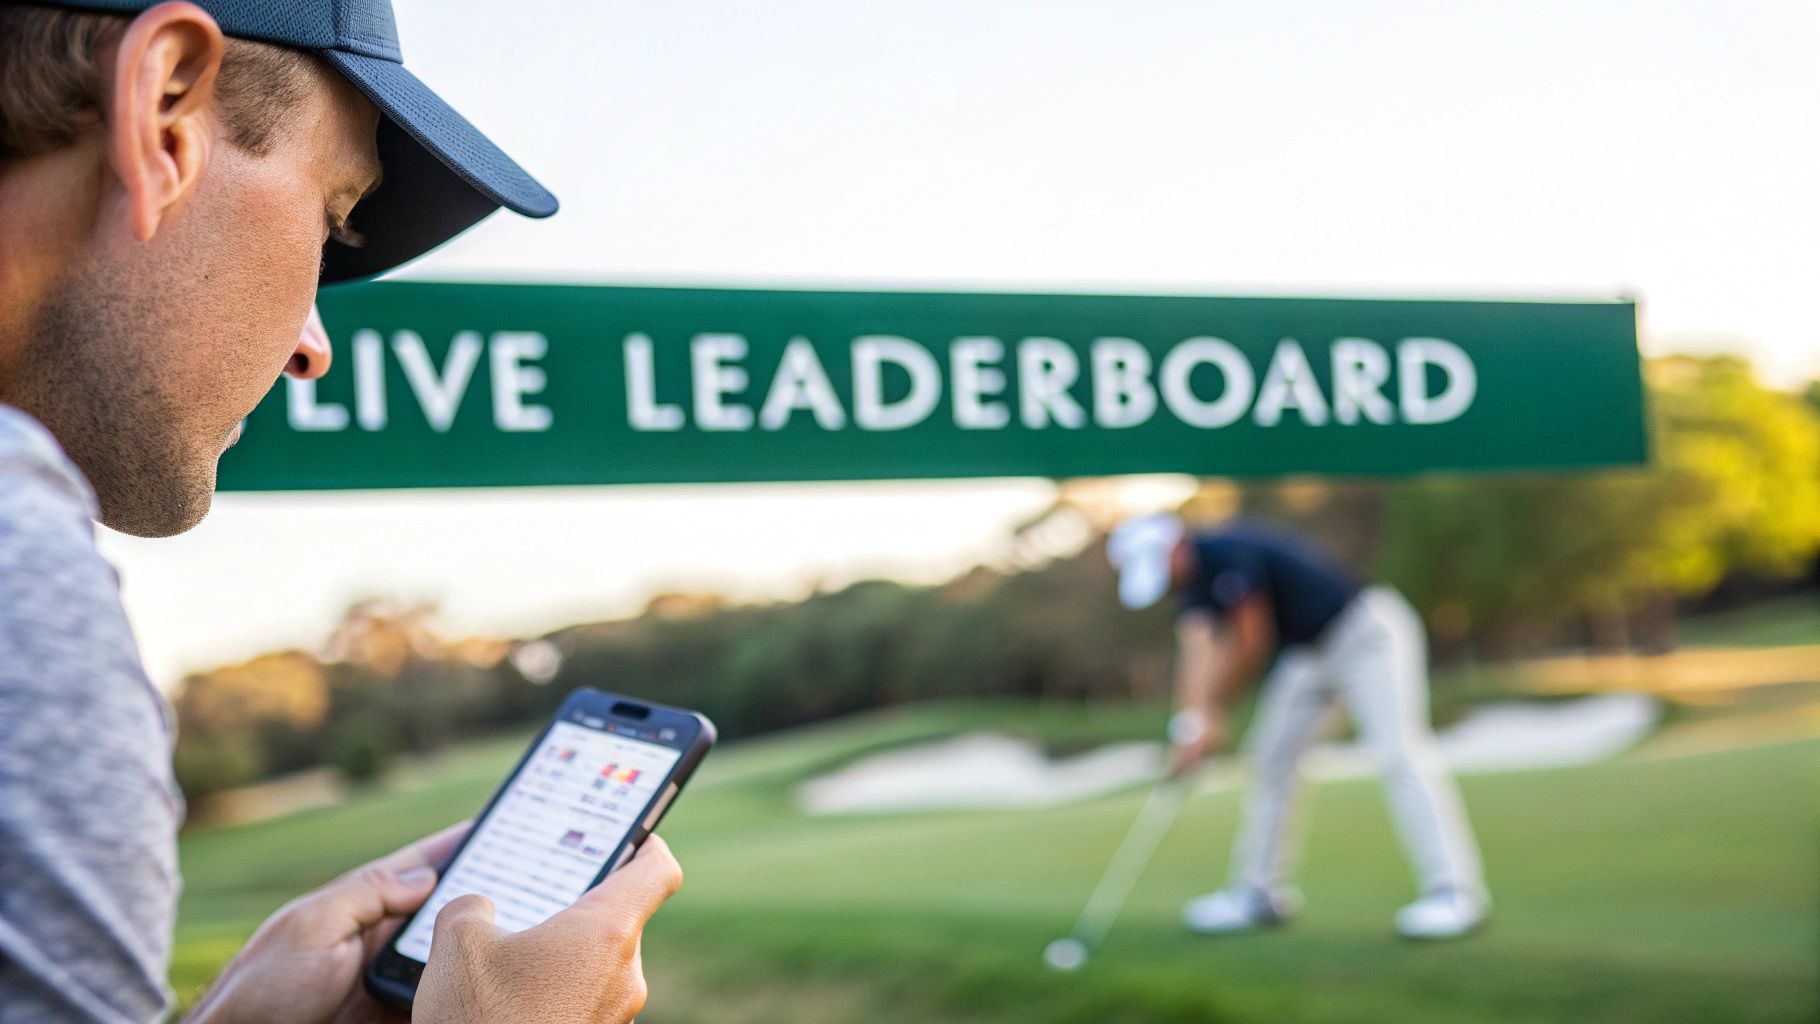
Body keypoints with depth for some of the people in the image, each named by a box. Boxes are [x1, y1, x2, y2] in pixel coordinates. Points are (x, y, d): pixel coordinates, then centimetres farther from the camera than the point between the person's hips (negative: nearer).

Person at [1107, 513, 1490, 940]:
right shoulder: (1196, 581, 3)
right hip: (1306, 652, 9)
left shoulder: (1228, 552, -24)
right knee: (1271, 756, 7)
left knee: (1399, 752, -16)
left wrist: (1213, 713, -10)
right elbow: (1197, 646, -11)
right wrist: (1196, 716, -26)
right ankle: (1261, 890, 16)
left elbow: (1252, 640, -21)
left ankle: (1454, 892, -18)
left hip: (1365, 631, -9)